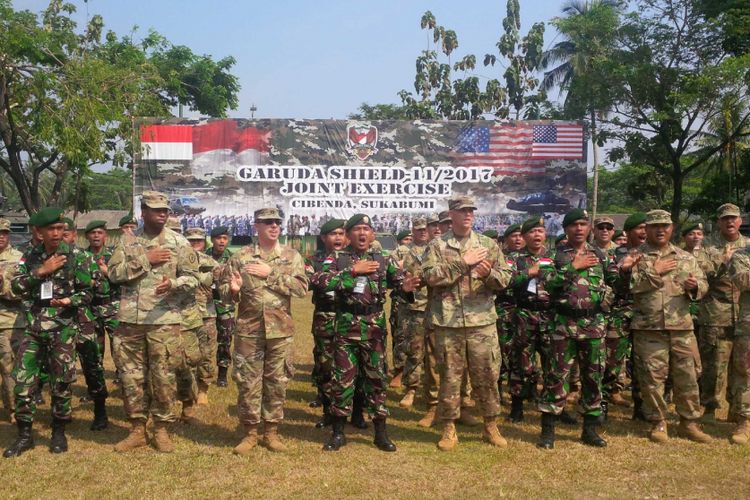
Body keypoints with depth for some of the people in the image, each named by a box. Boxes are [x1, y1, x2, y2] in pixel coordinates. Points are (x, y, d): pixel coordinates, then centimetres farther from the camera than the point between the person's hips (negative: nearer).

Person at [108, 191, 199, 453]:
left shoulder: (178, 241, 1)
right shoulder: (127, 240, 7)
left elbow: (192, 277, 0)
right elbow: (114, 273, -2)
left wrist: (173, 284, -21)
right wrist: (145, 260, -11)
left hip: (164, 320, -2)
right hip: (130, 319, 2)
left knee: (163, 376, 3)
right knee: (131, 376, 9)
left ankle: (162, 429, 17)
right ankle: (137, 429, 22)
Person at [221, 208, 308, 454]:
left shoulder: (292, 256, 2)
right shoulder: (240, 257, 1)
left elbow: (301, 288, -11)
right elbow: (224, 290, 3)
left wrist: (270, 273, -15)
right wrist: (233, 290, -21)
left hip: (280, 330, 1)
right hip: (248, 330, 0)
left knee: (277, 381, 9)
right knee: (248, 381, 5)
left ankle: (272, 431, 23)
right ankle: (250, 432, 20)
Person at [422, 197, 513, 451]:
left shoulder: (489, 244, 8)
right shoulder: (437, 246, 1)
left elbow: (506, 277, 5)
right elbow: (430, 276, -14)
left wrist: (489, 273, -17)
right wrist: (462, 262, -16)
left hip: (483, 321, 2)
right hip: (448, 323, -1)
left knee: (487, 375, 8)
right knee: (450, 376, 7)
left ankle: (491, 426, 25)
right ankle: (449, 429, 21)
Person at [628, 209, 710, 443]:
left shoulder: (686, 257, 13)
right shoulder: (635, 257, 1)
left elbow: (703, 283, 11)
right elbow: (626, 286, -13)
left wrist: (695, 286, -11)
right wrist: (653, 272, -14)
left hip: (682, 328, 3)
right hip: (648, 329, -3)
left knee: (687, 377, 9)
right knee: (652, 378, 3)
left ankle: (689, 422, 23)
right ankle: (658, 423, 16)